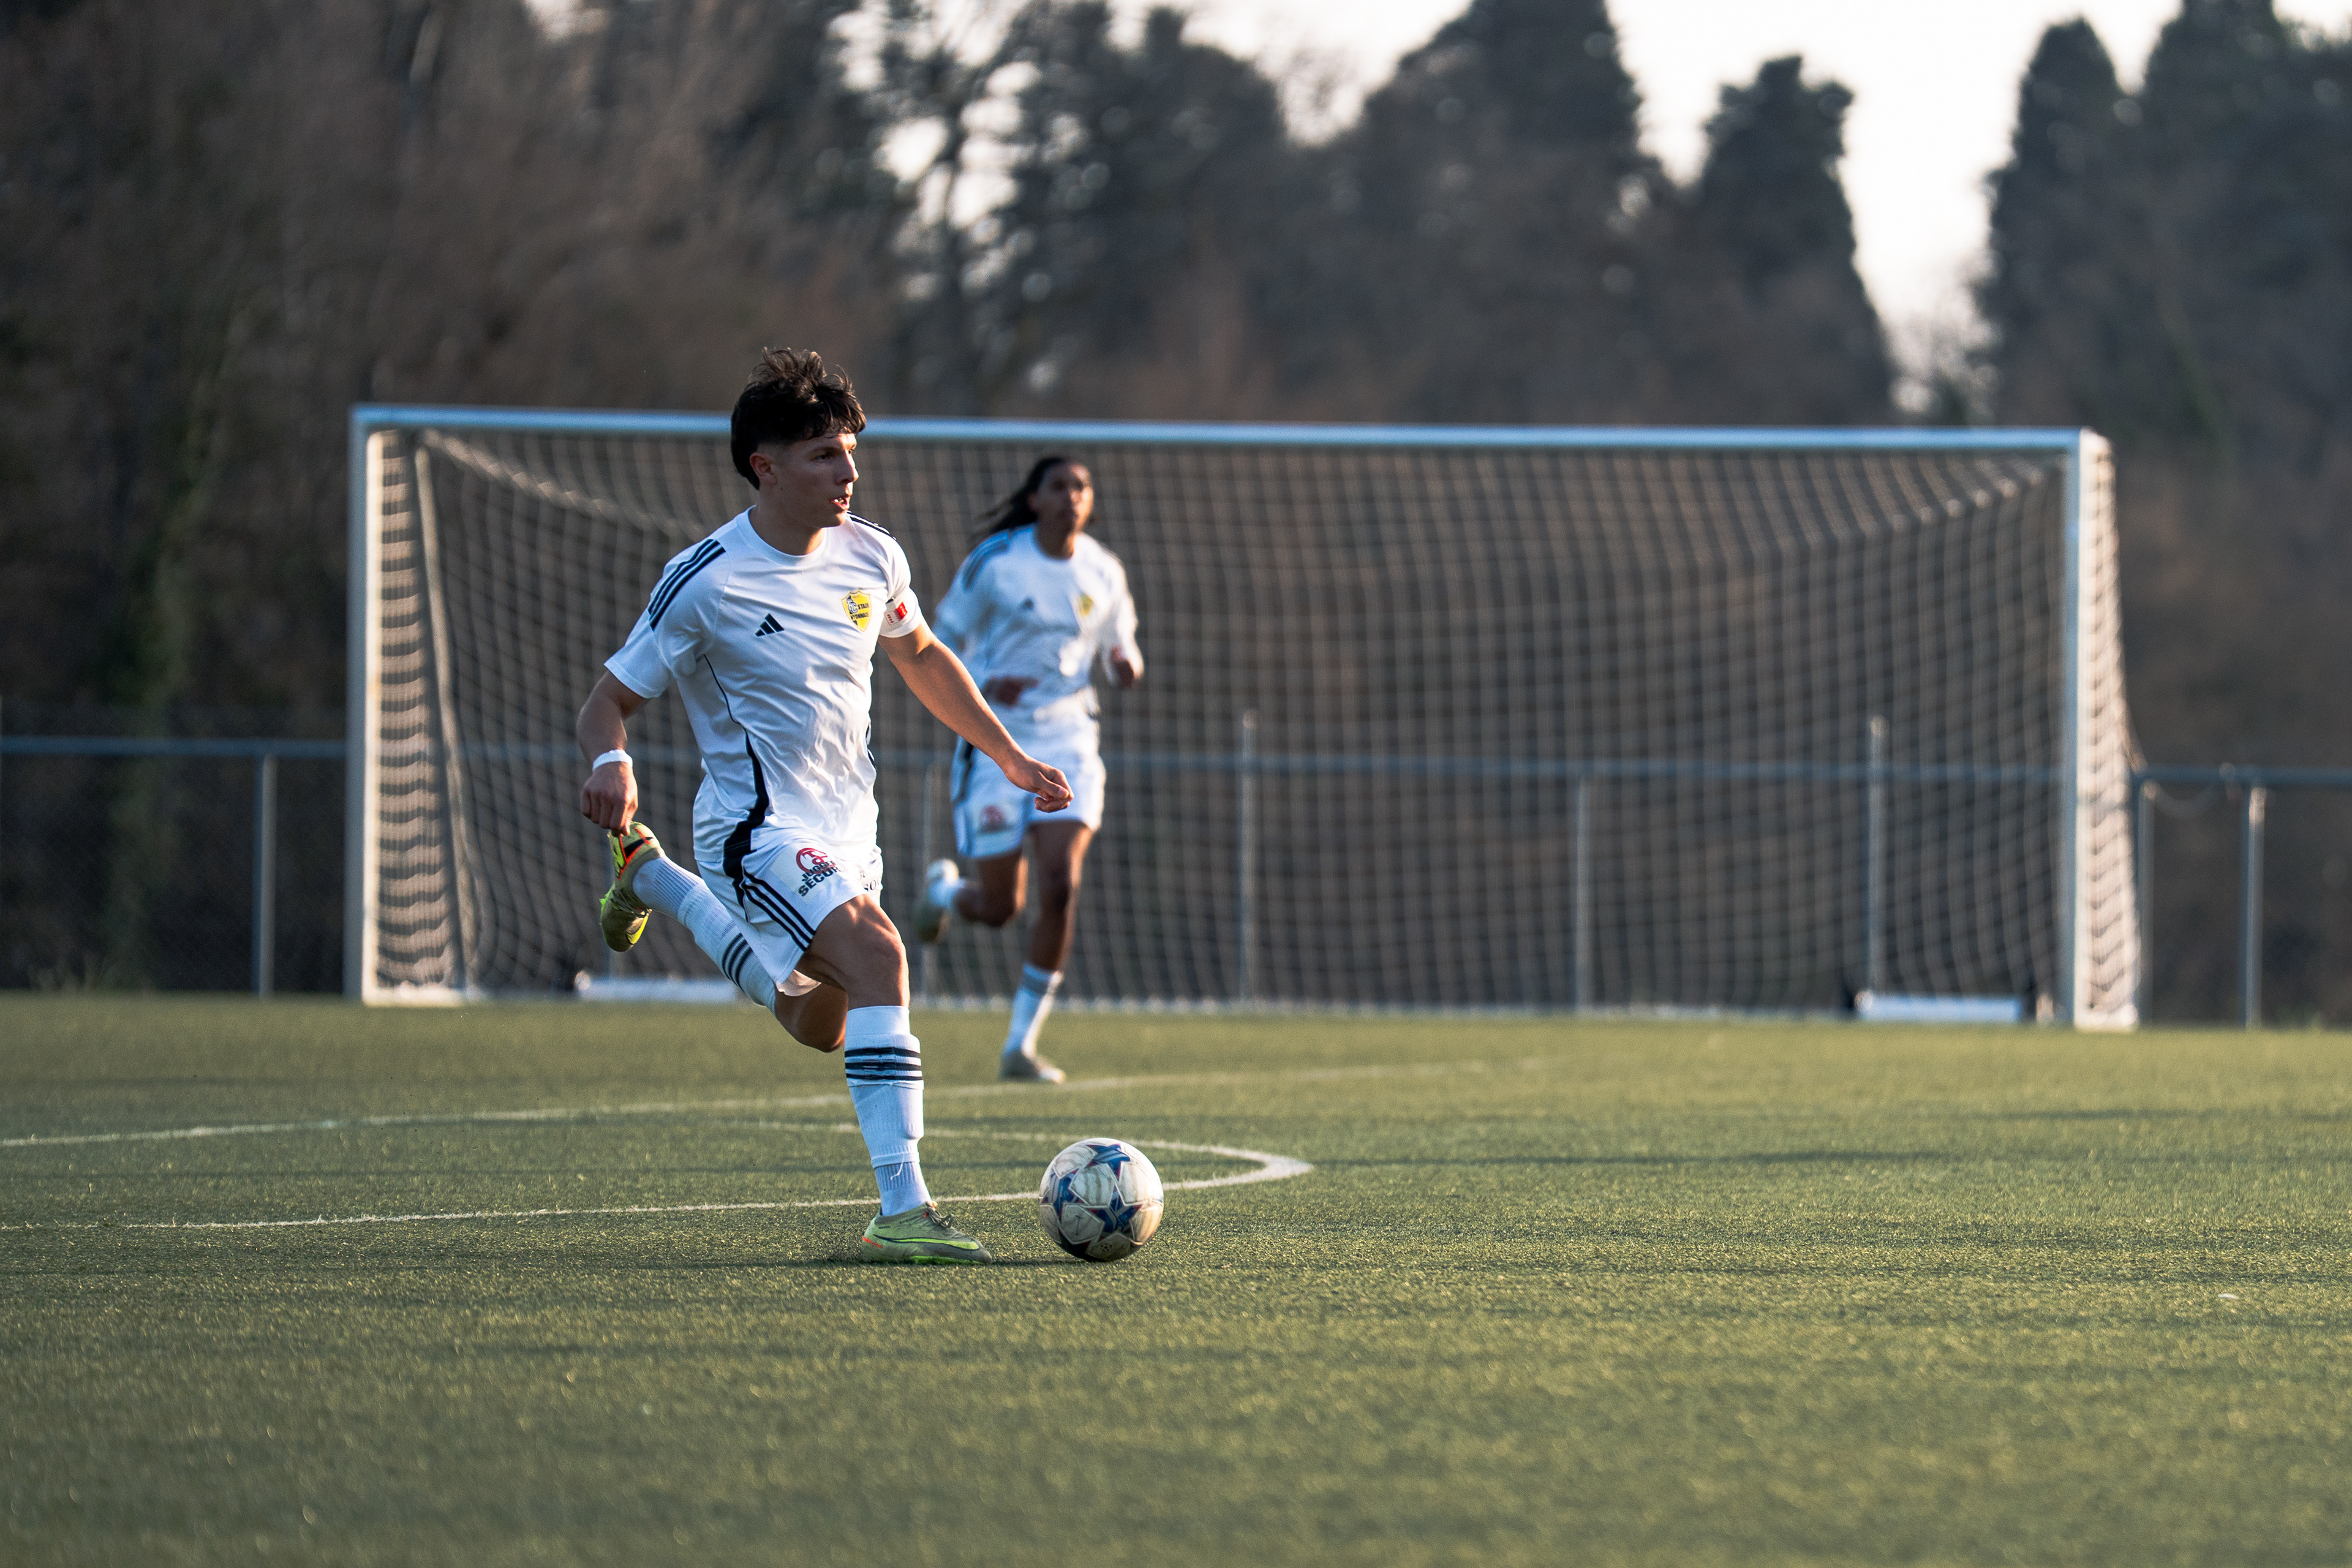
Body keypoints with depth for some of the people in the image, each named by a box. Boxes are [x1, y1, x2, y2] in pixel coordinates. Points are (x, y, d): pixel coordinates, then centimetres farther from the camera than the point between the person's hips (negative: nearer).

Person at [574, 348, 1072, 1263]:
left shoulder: (869, 556, 0)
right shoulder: (705, 583, -17)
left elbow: (920, 656, 20)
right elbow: (610, 700, -11)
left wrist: (1009, 757, 20)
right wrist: (610, 764, -34)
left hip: (845, 829, 7)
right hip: (758, 832, -7)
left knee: (820, 1027, 22)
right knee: (878, 956, -30)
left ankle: (653, 878, 40)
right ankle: (902, 1211, -32)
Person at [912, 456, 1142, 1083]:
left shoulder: (1103, 573, 2)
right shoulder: (994, 563, -8)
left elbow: (1120, 647, 15)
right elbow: (942, 641, -1)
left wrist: (1125, 666, -10)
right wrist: (981, 685, -21)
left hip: (1069, 742, 2)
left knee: (1061, 887, -16)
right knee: (998, 908, 1)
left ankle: (1021, 1045, -4)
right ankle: (943, 887, 42)